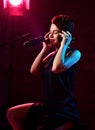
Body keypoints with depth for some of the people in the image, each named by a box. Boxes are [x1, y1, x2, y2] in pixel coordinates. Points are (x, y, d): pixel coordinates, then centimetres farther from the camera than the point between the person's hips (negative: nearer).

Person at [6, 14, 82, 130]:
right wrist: (45, 49, 2)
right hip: (46, 107, 9)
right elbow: (34, 70, 3)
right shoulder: (52, 54, 10)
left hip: (65, 112, -9)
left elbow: (56, 68, -31)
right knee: (11, 114, 14)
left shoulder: (74, 54, -12)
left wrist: (63, 45, -19)